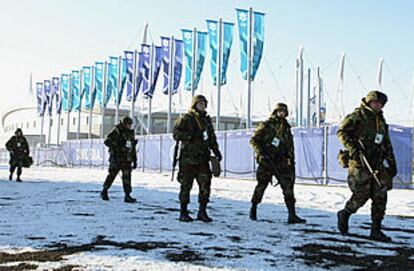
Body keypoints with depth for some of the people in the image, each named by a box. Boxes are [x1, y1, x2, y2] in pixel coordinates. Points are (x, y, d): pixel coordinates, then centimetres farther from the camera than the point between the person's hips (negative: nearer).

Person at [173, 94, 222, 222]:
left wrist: (216, 150, 14)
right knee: (186, 185, 0)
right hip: (188, 158, -5)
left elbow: (212, 137, 25)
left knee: (205, 184, 0)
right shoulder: (186, 118, -2)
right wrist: (191, 136, -20)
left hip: (203, 158, 6)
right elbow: (176, 134, -9)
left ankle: (202, 212, 10)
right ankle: (183, 212, 9)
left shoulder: (207, 120, 18)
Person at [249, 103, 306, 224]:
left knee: (288, 185, -6)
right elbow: (254, 140, -3)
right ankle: (253, 209, 25)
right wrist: (260, 153, -15)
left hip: (281, 162, 4)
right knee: (261, 185, 3)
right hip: (266, 161, -4)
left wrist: (291, 159, 9)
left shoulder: (286, 127, 14)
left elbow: (290, 146, 19)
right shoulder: (266, 125, -3)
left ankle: (292, 215, -6)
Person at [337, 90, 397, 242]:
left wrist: (392, 163, 20)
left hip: (377, 165, 7)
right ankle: (344, 215, 20)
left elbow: (387, 144, 25)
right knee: (361, 195, -7)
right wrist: (353, 148, -23)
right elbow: (342, 132, -13)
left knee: (380, 196, 1)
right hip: (360, 163, -7)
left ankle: (376, 230, 8)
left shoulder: (381, 120, 20)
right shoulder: (357, 116, -3)